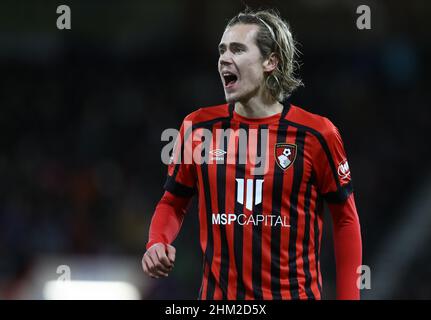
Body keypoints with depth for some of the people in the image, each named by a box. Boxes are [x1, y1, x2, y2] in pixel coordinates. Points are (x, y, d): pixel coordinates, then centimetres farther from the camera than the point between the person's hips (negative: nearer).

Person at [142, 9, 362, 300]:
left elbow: (345, 218, 0)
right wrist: (157, 243, -9)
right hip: (218, 293, 2)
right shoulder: (199, 127, 0)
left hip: (295, 292, -2)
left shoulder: (316, 133, -8)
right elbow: (173, 202, 11)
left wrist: (348, 296, -4)